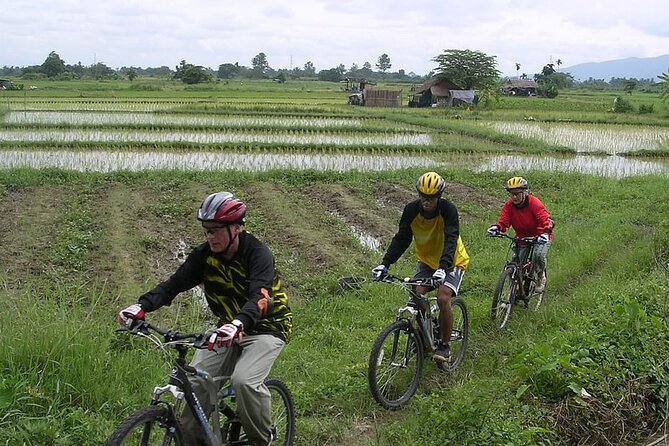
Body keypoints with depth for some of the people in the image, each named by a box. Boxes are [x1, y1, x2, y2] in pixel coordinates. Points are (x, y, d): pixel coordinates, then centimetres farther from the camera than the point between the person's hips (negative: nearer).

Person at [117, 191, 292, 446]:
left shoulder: (258, 253, -23)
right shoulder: (204, 255, -7)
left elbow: (259, 297, -39)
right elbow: (175, 283, -16)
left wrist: (237, 324, -59)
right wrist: (142, 306, -34)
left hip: (267, 327, -5)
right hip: (228, 329, 6)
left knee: (244, 380, -27)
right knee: (195, 380, -12)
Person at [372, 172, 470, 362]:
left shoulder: (448, 210, -26)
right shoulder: (411, 210, -16)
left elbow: (451, 240, -36)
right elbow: (401, 238, -15)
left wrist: (443, 267, -51)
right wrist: (385, 263, -27)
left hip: (452, 262, -4)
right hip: (427, 261, 4)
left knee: (443, 299, -22)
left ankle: (445, 345, -4)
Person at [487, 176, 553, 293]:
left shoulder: (534, 203, -23)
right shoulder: (509, 205, -11)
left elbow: (545, 219, -33)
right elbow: (503, 221, -20)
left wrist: (546, 232, -52)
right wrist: (496, 228, -43)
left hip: (539, 236, -4)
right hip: (522, 237, 4)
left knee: (538, 255, -31)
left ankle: (541, 276, 2)